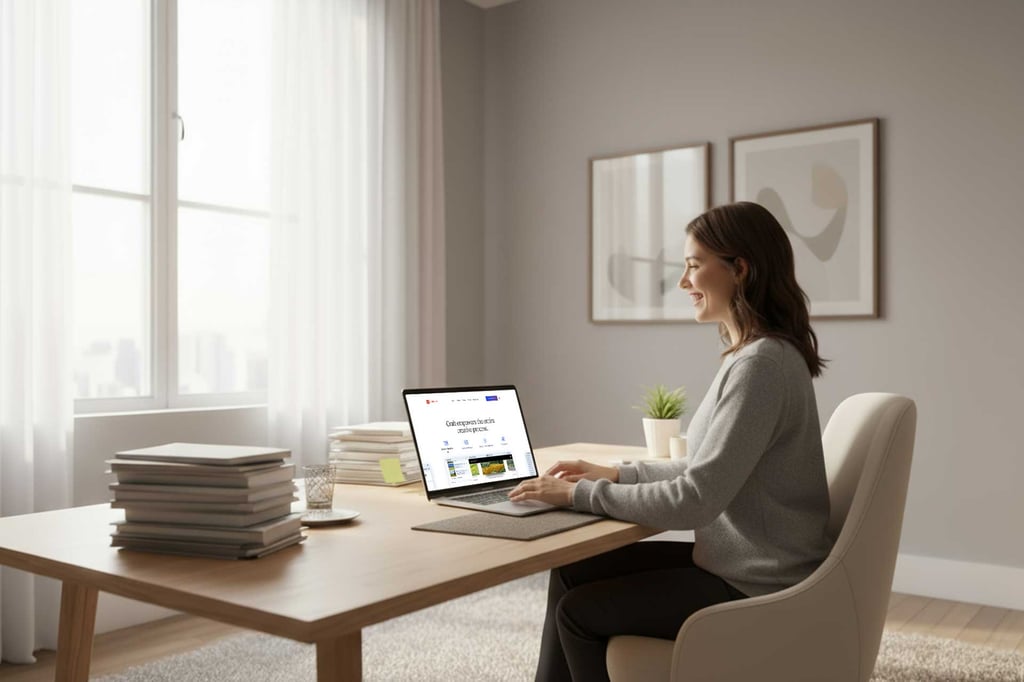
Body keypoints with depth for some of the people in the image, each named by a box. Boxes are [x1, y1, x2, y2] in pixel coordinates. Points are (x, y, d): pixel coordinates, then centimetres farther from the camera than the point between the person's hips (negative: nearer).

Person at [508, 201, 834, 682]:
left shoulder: (762, 365, -24)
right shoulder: (753, 355, 8)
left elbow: (694, 499, -26)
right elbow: (711, 469, 15)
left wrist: (581, 494, -17)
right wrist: (617, 474, 9)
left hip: (757, 591, -9)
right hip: (738, 563, 9)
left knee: (580, 610, 0)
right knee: (571, 573, 9)